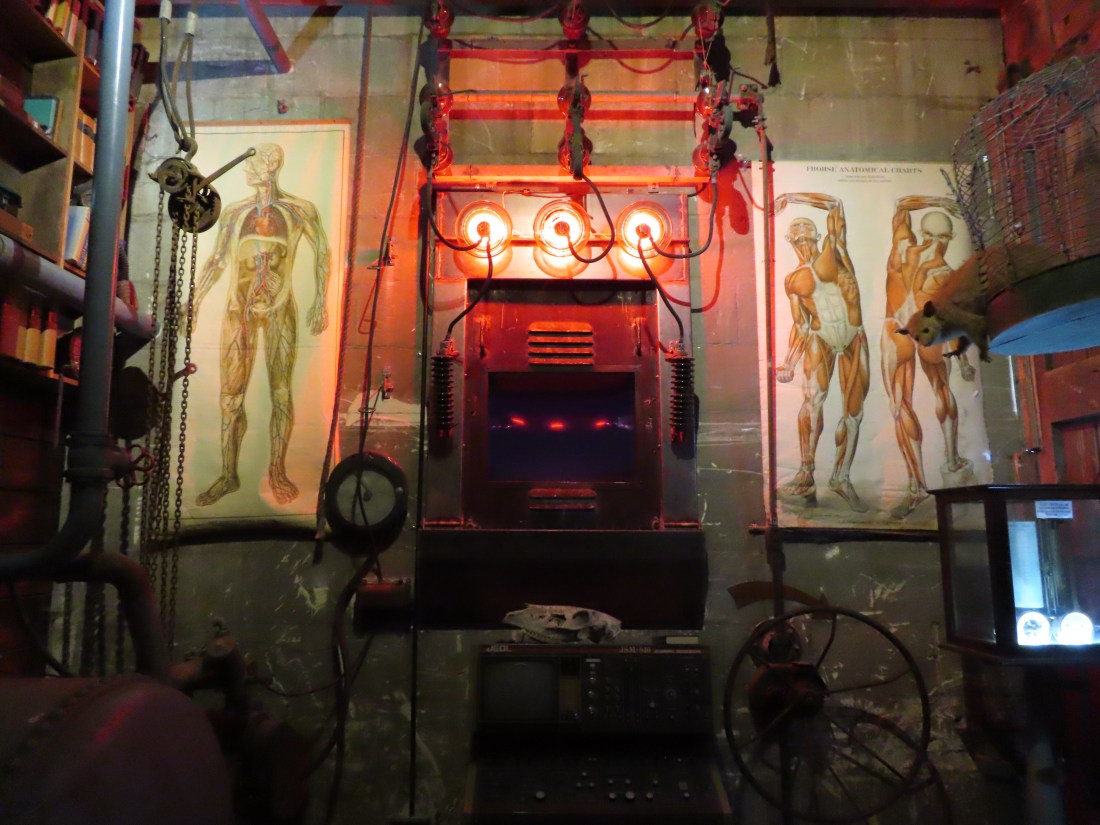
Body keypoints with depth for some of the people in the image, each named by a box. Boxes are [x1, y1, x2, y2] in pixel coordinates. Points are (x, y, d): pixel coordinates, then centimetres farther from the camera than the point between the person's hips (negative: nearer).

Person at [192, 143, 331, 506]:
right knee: (230, 396, 1)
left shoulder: (299, 210, 3)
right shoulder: (234, 212, 10)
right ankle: (228, 475, 9)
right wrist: (194, 302, 10)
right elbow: (217, 261, 14)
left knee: (280, 393, 1)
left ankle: (277, 470, 13)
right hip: (239, 311, 2)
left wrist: (320, 303, 0)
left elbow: (322, 252, 7)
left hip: (279, 310, -2)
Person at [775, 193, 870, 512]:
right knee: (814, 397, -24)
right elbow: (800, 324, 8)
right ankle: (806, 475, -24)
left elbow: (835, 204, 6)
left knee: (854, 410, -1)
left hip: (854, 339, 1)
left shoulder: (832, 251, 10)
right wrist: (789, 362, -2)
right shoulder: (793, 281, 13)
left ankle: (842, 477, 8)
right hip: (819, 339, -1)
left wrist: (795, 197, 8)